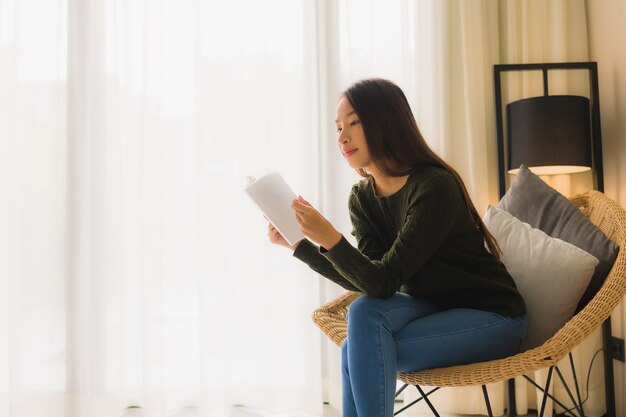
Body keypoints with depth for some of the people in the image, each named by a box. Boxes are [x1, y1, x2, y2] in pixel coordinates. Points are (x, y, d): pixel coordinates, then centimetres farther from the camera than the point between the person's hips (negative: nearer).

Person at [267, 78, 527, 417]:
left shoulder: (435, 186, -23)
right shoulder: (361, 198, -1)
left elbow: (384, 281, -28)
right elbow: (367, 283, -9)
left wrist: (330, 238, -42)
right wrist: (297, 243, -13)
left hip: (492, 316, -6)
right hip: (434, 309, 6)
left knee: (359, 351, -25)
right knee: (363, 311, -25)